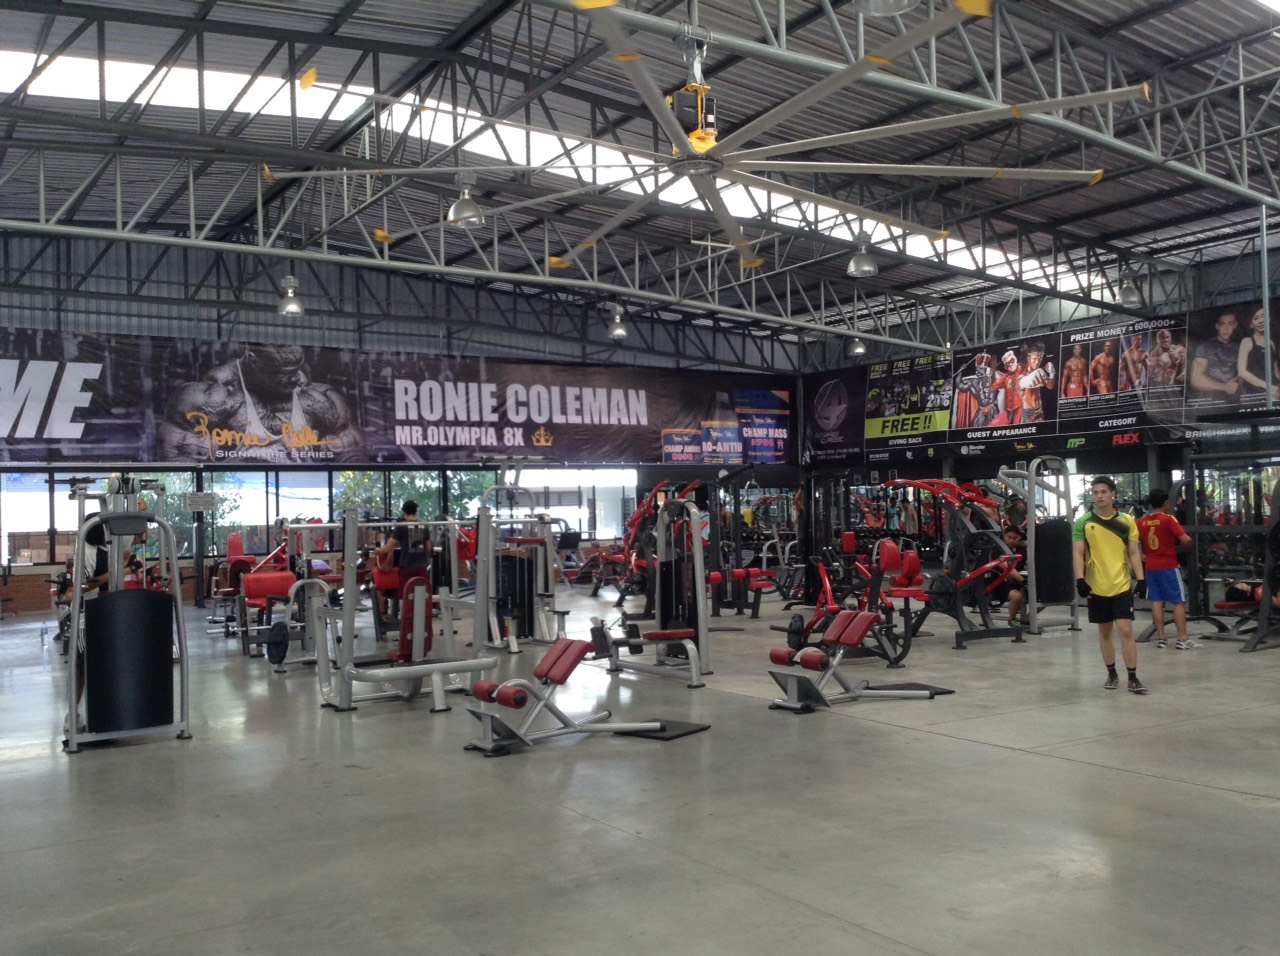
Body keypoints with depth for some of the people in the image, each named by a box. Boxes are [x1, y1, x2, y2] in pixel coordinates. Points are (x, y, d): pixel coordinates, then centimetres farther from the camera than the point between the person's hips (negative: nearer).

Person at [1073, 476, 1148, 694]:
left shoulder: (1127, 521, 2)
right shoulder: (1083, 522, -2)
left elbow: (1134, 552, 5)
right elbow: (1078, 553, -3)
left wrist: (1141, 579, -2)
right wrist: (1080, 580, -14)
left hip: (1122, 585, 0)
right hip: (1097, 587, 0)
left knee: (1126, 630, -5)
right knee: (1104, 631, 11)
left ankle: (1133, 678, 2)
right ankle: (1112, 674, 23)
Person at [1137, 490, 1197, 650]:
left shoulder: (1141, 522, 4)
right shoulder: (1169, 519, -11)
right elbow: (1185, 540, -19)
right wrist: (1189, 540, 3)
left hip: (1150, 567, 5)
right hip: (1168, 566, -5)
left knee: (1157, 601, 9)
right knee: (1179, 601, 1)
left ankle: (1161, 638, 10)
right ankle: (1183, 639, -1)